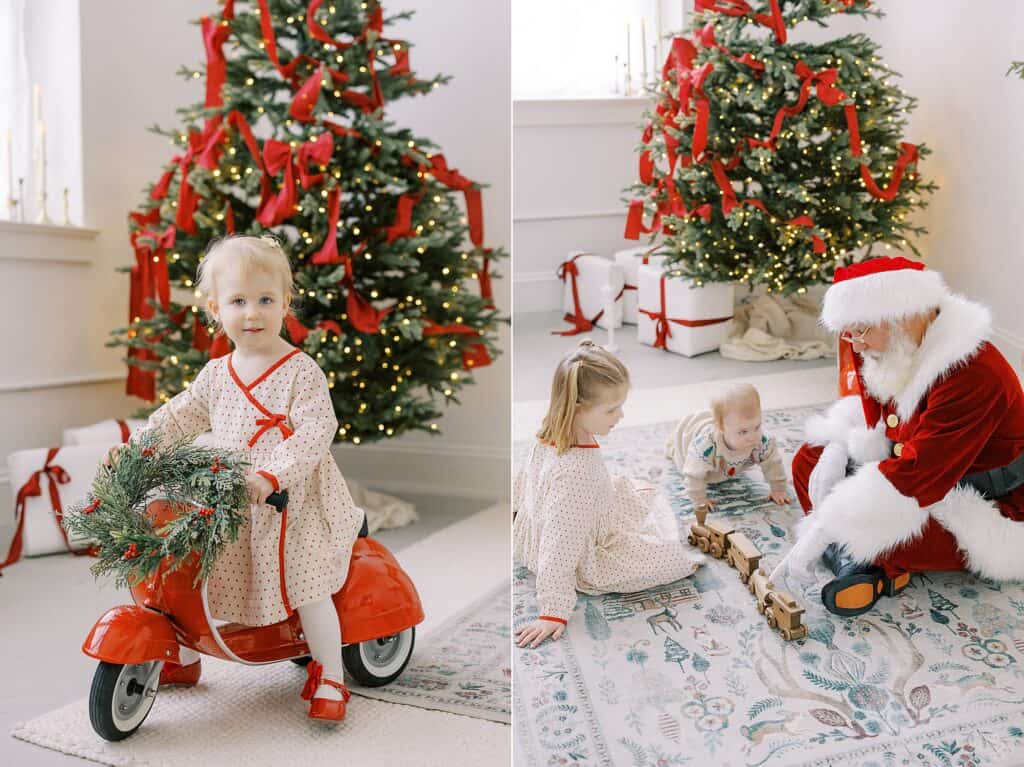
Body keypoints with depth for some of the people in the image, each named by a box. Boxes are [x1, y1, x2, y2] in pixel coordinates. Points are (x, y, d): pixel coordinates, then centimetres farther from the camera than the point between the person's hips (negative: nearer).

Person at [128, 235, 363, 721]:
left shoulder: (300, 370, -13)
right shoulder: (217, 373, 7)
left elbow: (316, 430, -22)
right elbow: (182, 414, 15)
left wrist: (271, 475, -33)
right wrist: (135, 445, 0)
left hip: (292, 500, -5)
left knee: (306, 583, -7)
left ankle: (328, 677, 10)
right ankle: (183, 657, 33)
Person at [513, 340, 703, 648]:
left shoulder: (549, 437, -14)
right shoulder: (577, 473, -39)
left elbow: (523, 483, 5)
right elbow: (560, 546, -35)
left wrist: (521, 511, 25)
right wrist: (554, 612, -28)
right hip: (584, 562, -9)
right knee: (675, 557, -5)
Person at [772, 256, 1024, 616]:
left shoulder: (971, 376, -31)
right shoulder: (901, 351, -5)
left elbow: (915, 477, -36)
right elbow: (870, 416, 12)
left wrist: (821, 529, -35)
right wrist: (838, 449, -12)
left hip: (986, 517, -9)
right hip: (926, 479, 9)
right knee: (808, 460, -3)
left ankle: (870, 562, -3)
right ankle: (877, 565, -15)